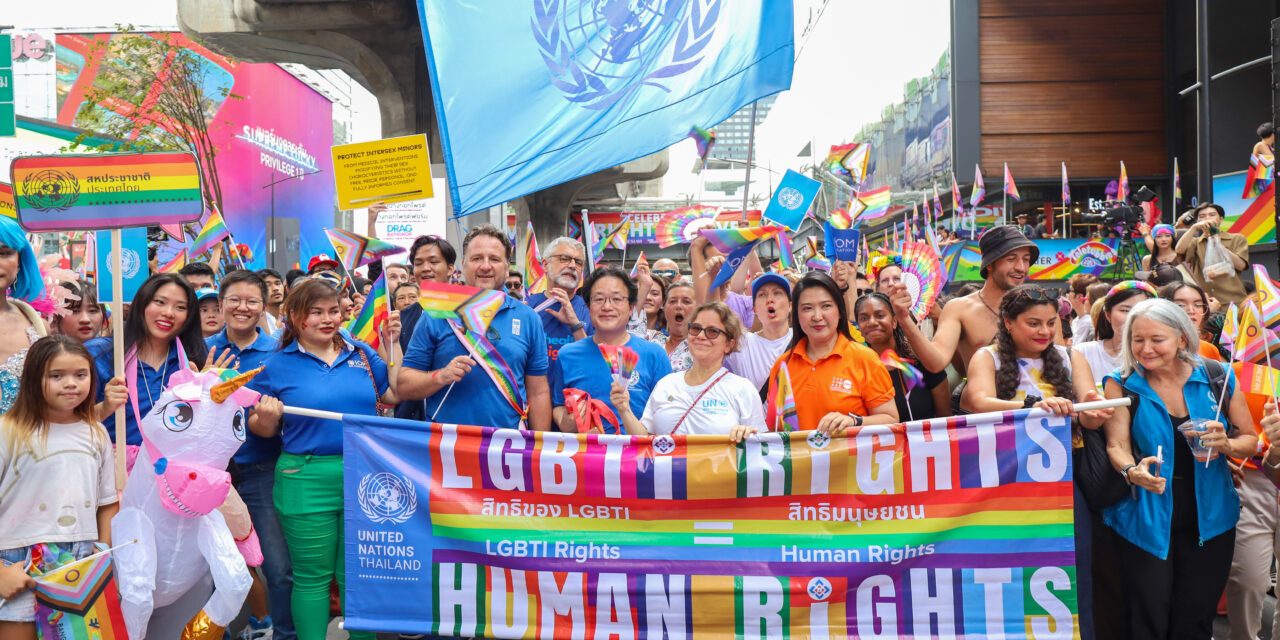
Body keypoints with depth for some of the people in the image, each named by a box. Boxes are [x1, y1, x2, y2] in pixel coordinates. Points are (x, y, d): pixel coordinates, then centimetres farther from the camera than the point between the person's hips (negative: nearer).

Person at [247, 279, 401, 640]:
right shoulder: (278, 365, 2)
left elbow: (394, 394, 8)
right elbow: (261, 429, 6)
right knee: (312, 577, 7)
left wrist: (393, 343, 5)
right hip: (307, 483, -2)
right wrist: (266, 416, -17)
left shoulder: (361, 354, 10)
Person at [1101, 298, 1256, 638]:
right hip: (1146, 520, -1)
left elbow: (1251, 441, 7)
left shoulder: (1218, 378, 0)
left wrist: (1225, 444, -16)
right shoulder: (1121, 385, -3)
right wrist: (1132, 471, -32)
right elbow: (1116, 446, -10)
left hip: (1209, 518, 2)